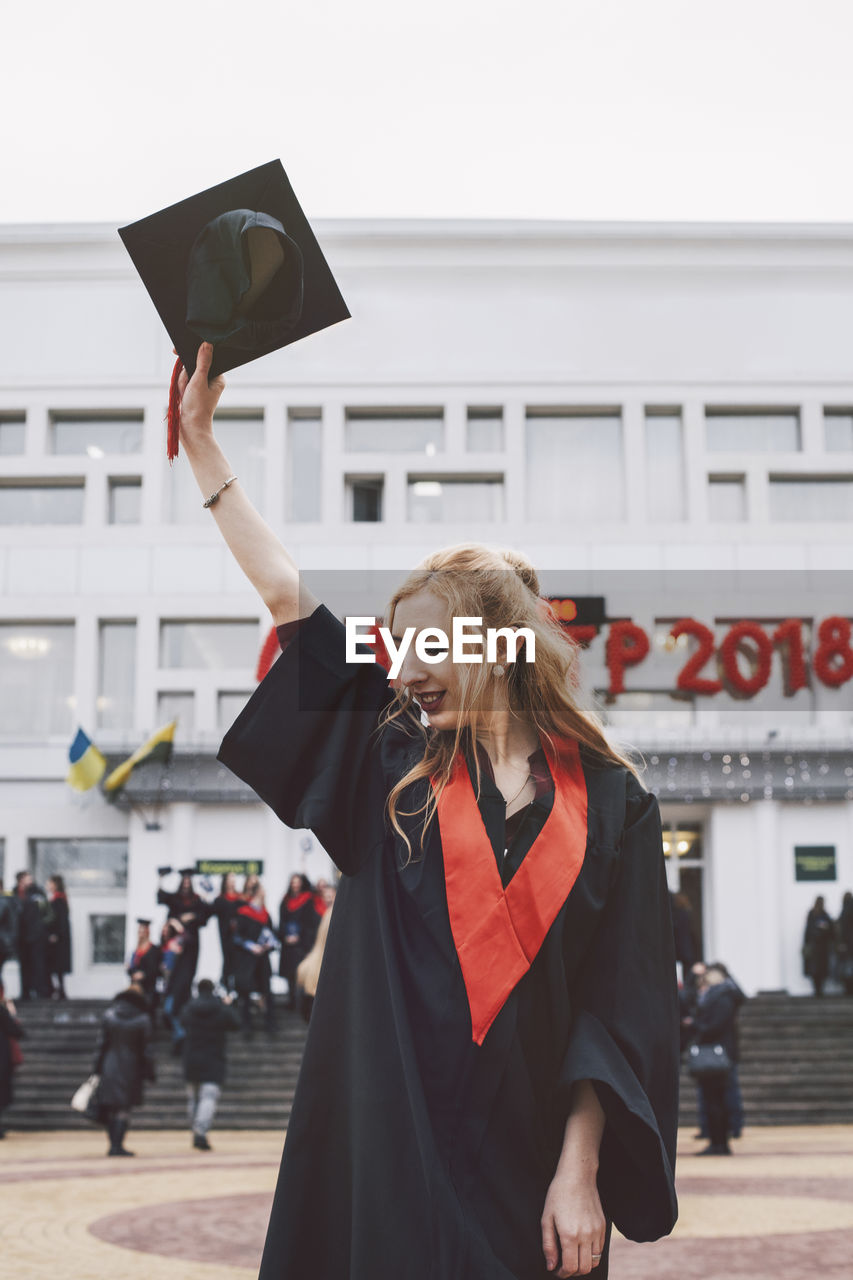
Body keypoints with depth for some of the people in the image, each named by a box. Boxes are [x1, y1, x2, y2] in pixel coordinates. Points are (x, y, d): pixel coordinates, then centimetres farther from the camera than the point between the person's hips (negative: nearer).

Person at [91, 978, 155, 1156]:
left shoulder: (108, 1016, 1)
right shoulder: (142, 1020, -6)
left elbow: (102, 1044, 1)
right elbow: (146, 1049, -5)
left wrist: (96, 1068, 5)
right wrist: (149, 1071, 1)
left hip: (110, 1068, 3)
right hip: (132, 1070, -3)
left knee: (111, 1109, 13)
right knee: (124, 1109, 1)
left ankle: (114, 1144, 15)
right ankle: (118, 1145, -6)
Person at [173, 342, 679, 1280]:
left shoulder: (606, 799, -2)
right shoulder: (394, 757, 4)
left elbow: (618, 1005, -4)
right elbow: (286, 597, 3)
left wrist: (581, 1173, -10)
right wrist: (201, 442, 4)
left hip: (527, 1163, -1)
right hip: (389, 1151, 1)